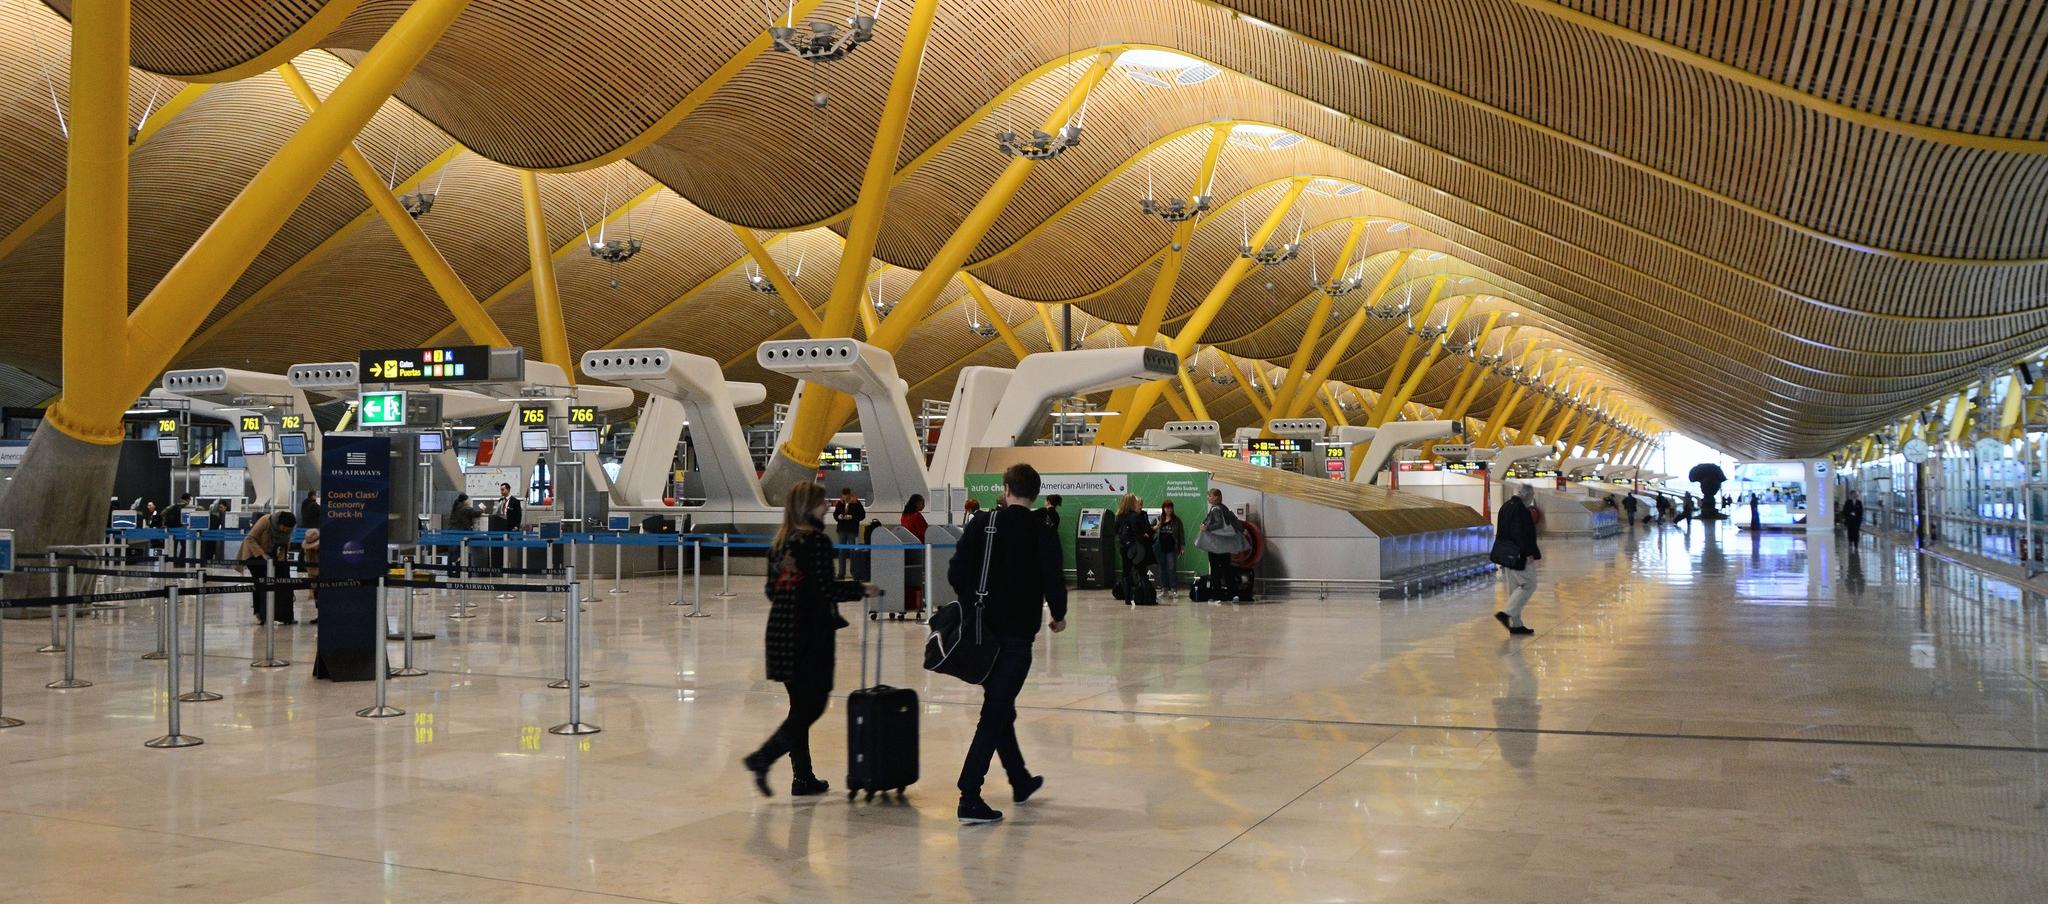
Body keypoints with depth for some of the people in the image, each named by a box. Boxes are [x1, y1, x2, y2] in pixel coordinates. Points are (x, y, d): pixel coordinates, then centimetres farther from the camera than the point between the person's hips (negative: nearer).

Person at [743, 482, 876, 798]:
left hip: (780, 630, 8)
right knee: (813, 704, 0)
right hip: (810, 633, -8)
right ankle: (763, 758, -10)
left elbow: (771, 590, 12)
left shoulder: (779, 542, 10)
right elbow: (828, 590, -17)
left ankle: (803, 777, 18)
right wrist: (862, 589, -4)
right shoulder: (816, 541, -12)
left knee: (801, 704, 14)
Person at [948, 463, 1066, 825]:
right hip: (1016, 635, -4)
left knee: (999, 707, 20)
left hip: (982, 629, 4)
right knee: (995, 715, -3)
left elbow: (956, 574, -2)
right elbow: (1054, 581, -8)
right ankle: (969, 798, -10)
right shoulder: (1043, 533, -7)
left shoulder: (981, 523, 0)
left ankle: (1020, 781, 36)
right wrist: (1059, 616, 12)